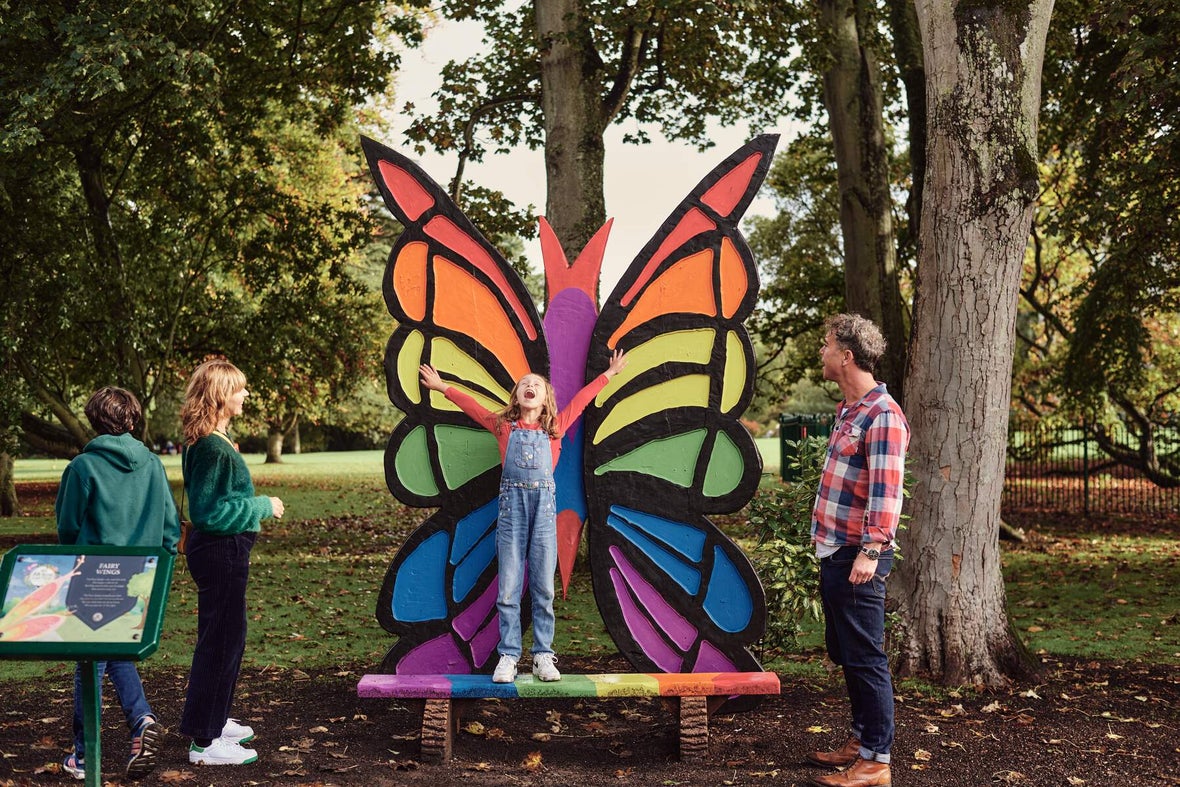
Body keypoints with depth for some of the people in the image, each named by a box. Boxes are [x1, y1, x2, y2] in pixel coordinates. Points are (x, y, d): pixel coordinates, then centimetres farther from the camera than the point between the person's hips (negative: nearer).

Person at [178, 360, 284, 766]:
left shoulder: (207, 442, 9)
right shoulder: (213, 448, -21)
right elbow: (210, 511, -24)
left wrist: (257, 505, 11)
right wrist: (263, 506, -16)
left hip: (221, 550, 11)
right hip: (221, 550, -11)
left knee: (228, 637, 21)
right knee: (220, 640, -3)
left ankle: (214, 720, 35)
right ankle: (205, 741, 6)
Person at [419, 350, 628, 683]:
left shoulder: (555, 427, 13)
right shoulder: (504, 426, 12)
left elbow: (581, 399, 21)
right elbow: (472, 406, 21)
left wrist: (608, 374, 29)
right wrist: (442, 387, 26)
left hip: (544, 504, 0)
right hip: (512, 503, 0)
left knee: (543, 587, 2)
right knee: (509, 587, -1)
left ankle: (543, 655, 8)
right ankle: (508, 656, 4)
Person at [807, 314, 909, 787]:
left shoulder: (883, 416, -15)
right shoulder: (849, 411, 16)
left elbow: (886, 491, -22)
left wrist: (870, 551, -26)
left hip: (858, 557, -10)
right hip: (835, 553, 10)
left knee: (864, 658, -4)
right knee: (845, 654, 17)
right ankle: (860, 740, 28)